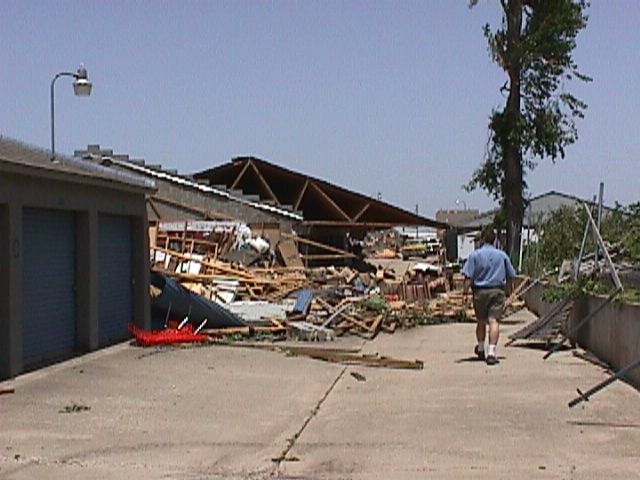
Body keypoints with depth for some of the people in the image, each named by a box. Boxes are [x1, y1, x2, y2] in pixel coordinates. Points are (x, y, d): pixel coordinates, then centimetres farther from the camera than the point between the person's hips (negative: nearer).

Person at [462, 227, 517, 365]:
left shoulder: (475, 255, -2)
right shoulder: (502, 255, 6)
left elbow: (468, 276, -9)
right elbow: (511, 276, 11)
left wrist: (465, 292, -7)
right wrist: (506, 290, 23)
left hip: (480, 291, 0)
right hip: (498, 291, 0)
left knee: (481, 321, 15)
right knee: (494, 321, -7)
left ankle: (481, 349, 33)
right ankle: (491, 352, -19)